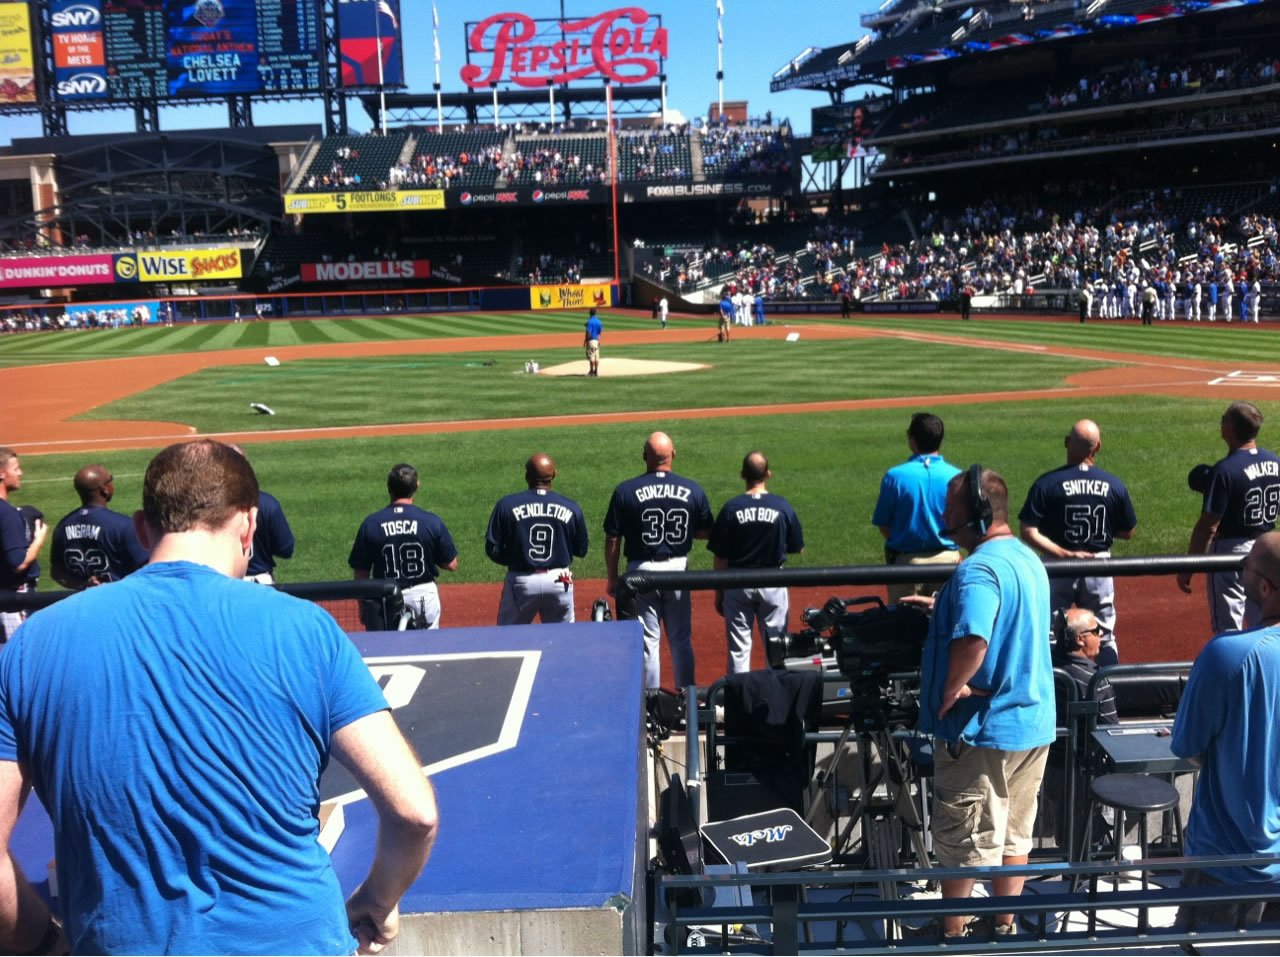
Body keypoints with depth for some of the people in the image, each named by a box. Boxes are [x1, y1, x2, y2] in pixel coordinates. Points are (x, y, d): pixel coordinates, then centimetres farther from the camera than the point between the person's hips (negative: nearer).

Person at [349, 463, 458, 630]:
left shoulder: (370, 524, -7)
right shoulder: (432, 522, -9)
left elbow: (361, 573, -2)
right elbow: (451, 565, -4)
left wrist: (363, 608, 10)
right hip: (425, 596, 0)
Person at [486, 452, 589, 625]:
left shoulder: (507, 505, -8)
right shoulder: (571, 508, -4)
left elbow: (492, 549, -6)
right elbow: (581, 550, 5)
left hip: (521, 582, -1)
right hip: (559, 582, 1)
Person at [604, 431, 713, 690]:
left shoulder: (626, 491, -9)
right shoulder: (693, 490, -4)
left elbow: (613, 541, -6)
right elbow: (707, 532, 5)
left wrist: (612, 579, 4)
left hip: (642, 571, -2)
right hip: (678, 569, 2)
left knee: (647, 641, 7)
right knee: (681, 639, 16)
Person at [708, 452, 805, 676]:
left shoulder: (731, 508, -9)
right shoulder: (783, 507, -7)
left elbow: (721, 558, -6)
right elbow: (797, 549, 1)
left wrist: (719, 592, 3)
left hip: (737, 584, 0)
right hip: (773, 582, 1)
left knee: (738, 647, 7)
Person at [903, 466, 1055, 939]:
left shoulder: (978, 569, -24)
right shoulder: (1029, 559, 8)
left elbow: (973, 638, -41)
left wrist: (952, 688, -26)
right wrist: (943, 607, 21)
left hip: (982, 728, -9)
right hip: (1033, 721, 9)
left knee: (962, 838, 7)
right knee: (1014, 831, 18)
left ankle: (953, 932, 20)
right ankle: (1005, 926, 29)